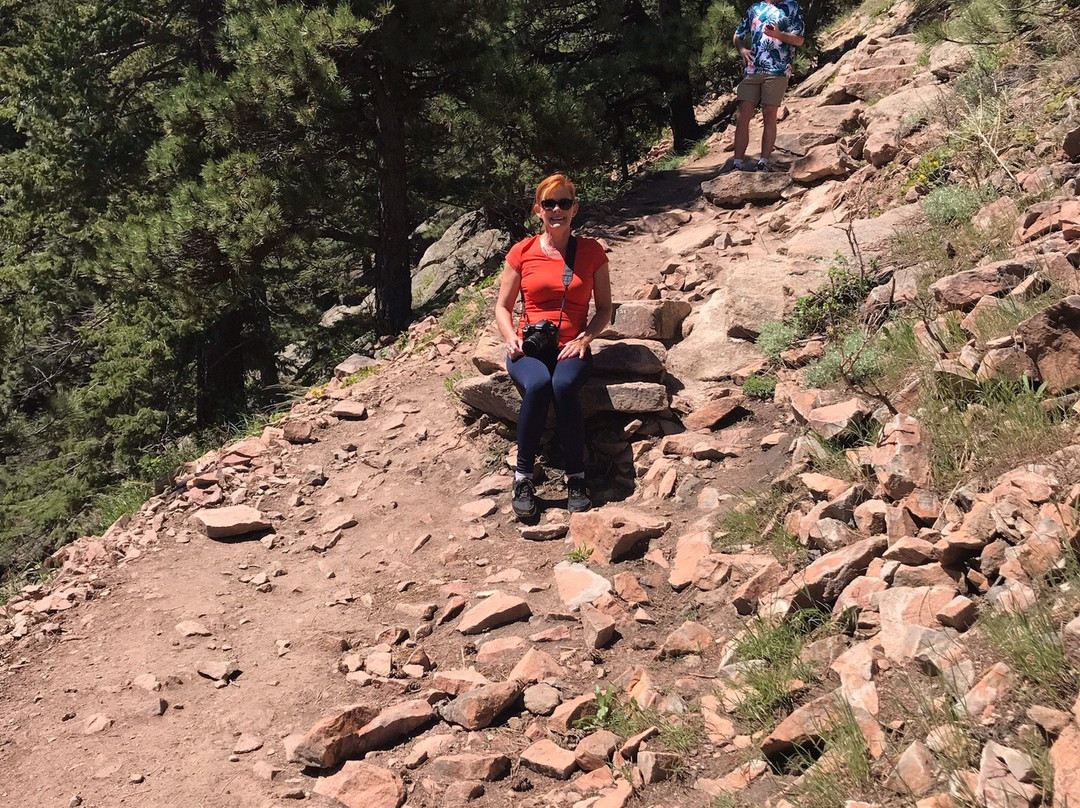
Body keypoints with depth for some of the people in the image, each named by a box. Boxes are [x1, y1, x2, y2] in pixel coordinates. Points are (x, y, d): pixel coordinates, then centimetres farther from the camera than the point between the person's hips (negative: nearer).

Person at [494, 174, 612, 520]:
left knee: (563, 386, -35)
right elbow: (502, 306, 11)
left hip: (571, 348, 0)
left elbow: (604, 309, 11)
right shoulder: (522, 253, 6)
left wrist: (585, 338, -7)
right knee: (537, 384, -35)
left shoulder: (591, 251, 7)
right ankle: (524, 477, -24)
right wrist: (511, 338, -9)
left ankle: (576, 478, -22)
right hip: (529, 347, 0)